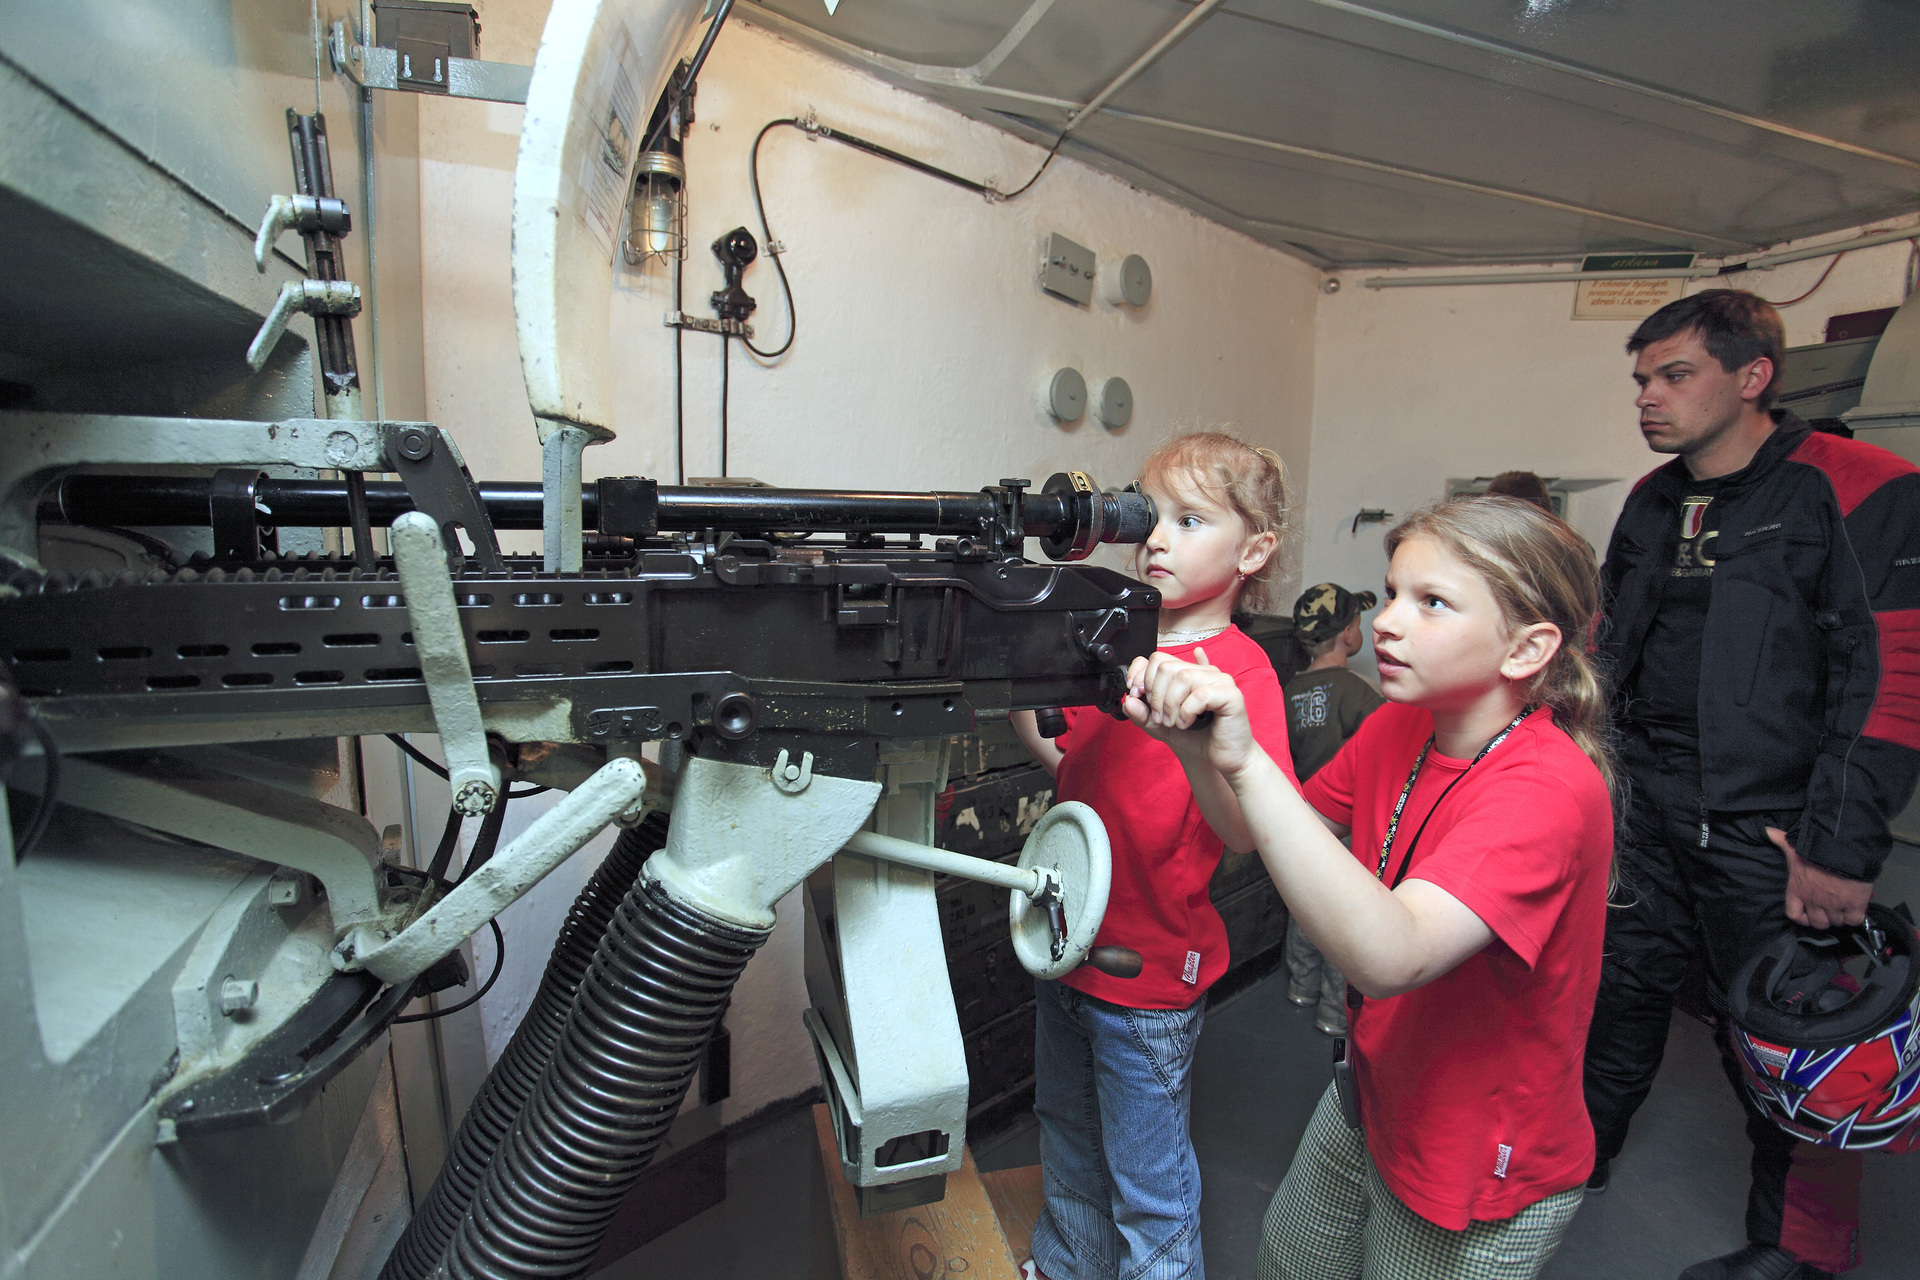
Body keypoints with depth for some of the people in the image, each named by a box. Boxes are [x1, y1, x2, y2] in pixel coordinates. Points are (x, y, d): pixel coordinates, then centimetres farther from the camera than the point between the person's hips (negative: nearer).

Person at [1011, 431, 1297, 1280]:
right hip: (1070, 943, 7)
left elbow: (1244, 832, -30)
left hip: (1150, 972, -7)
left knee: (1148, 1185, 14)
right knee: (1069, 1142, 29)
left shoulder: (1240, 668, -18)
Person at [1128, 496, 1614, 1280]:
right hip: (1368, 1097, 6)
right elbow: (1267, 838, -1)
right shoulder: (1400, 726, -9)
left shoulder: (1549, 789, -30)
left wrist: (1245, 761, -49)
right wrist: (1195, 747, -20)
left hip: (1480, 1181, -6)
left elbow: (1389, 958, -44)